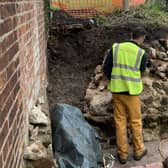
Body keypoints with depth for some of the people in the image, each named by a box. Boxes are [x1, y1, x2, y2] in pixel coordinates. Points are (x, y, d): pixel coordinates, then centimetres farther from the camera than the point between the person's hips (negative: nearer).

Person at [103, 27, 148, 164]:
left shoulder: (116, 48, -3)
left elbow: (106, 68, -1)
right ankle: (139, 150, 28)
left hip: (117, 91, 3)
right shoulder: (142, 54, -8)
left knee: (120, 122, 11)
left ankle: (123, 154, 20)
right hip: (132, 92, -2)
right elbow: (141, 72, 5)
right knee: (135, 122, 14)